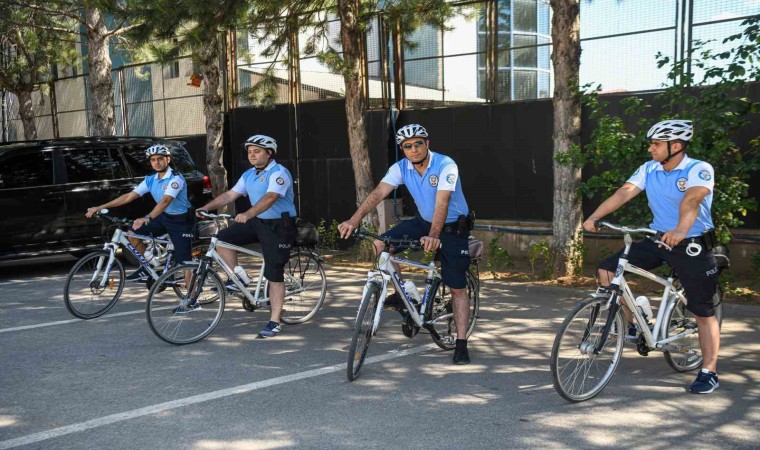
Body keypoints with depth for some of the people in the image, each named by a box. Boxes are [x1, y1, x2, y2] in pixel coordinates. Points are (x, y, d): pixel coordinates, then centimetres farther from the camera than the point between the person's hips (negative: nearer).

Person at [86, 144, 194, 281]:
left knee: (184, 260, -11)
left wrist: (147, 218, -50)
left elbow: (165, 201, -36)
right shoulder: (150, 180, 1)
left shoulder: (175, 178, -21)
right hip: (164, 217, 7)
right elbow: (129, 196, -1)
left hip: (181, 220, -7)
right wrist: (100, 207, -6)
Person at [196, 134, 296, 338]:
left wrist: (247, 214, -46)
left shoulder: (279, 173, -17)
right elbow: (230, 195, 7)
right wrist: (206, 207, -6)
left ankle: (275, 322, 2)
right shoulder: (249, 175, 9)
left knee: (274, 275, -6)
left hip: (279, 225, -7)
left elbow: (270, 198, -32)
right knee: (222, 239, -10)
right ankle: (238, 278, 6)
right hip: (257, 222, 8)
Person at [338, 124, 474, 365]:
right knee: (381, 244, -14)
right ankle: (401, 294, 6)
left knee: (457, 288, -5)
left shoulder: (445, 165, -25)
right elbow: (378, 193, -21)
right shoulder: (401, 168, -10)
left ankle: (461, 345, 4)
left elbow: (442, 203, -37)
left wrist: (434, 236, -52)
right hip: (424, 221, 5)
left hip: (453, 227, -5)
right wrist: (354, 220, -36)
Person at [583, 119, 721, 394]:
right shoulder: (649, 170, 2)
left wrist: (680, 230, -53)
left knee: (703, 313, 0)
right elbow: (624, 192, -10)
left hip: (693, 246, -5)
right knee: (607, 269, -7)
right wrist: (594, 217, -23)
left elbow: (691, 199, -34)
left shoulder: (699, 170, -15)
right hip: (657, 240, 5)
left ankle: (709, 372, 13)